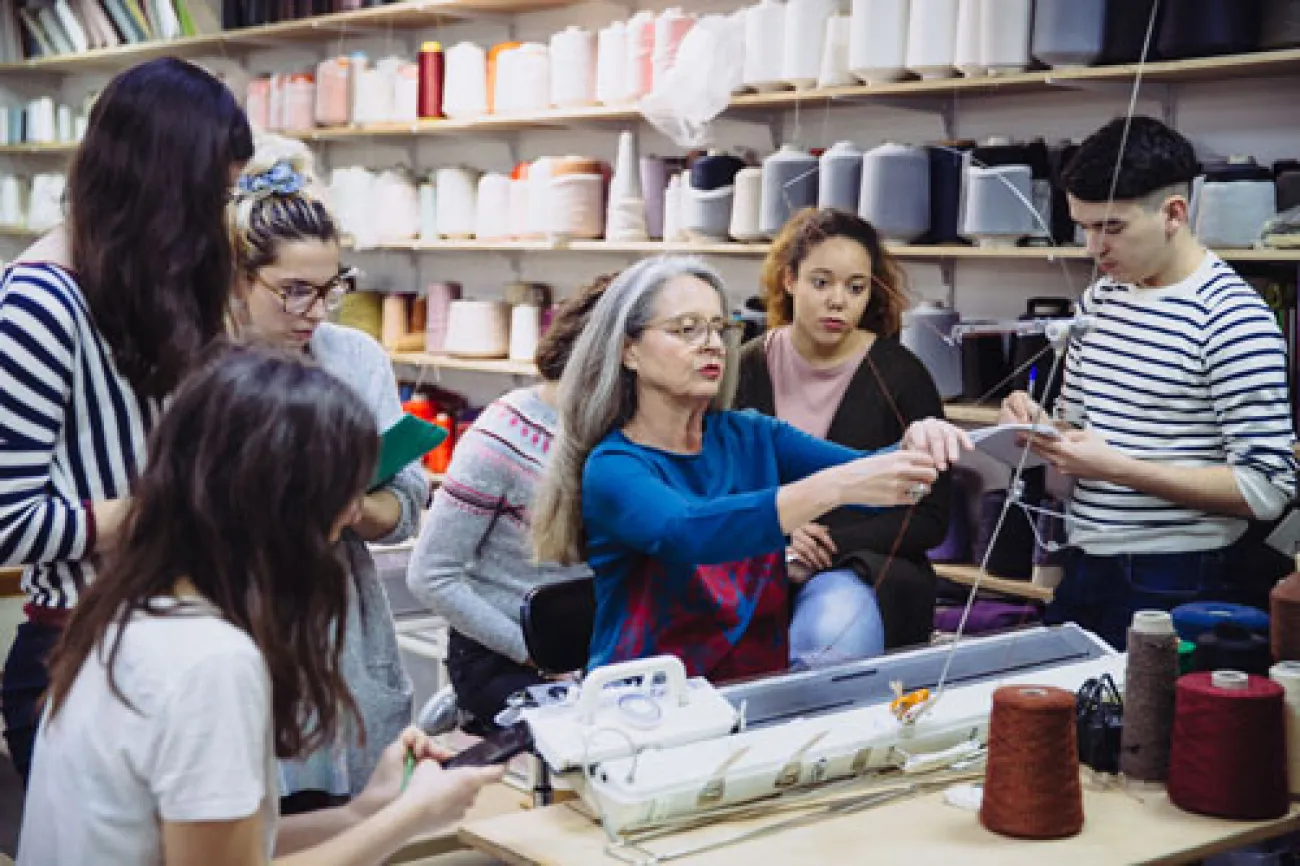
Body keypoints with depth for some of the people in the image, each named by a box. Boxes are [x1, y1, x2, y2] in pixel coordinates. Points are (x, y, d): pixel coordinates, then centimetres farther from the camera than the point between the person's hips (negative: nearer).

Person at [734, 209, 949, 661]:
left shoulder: (901, 375, -2)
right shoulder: (750, 367, 4)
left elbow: (929, 521, -1)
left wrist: (831, 546, -13)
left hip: (868, 568, -2)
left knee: (832, 634, -37)